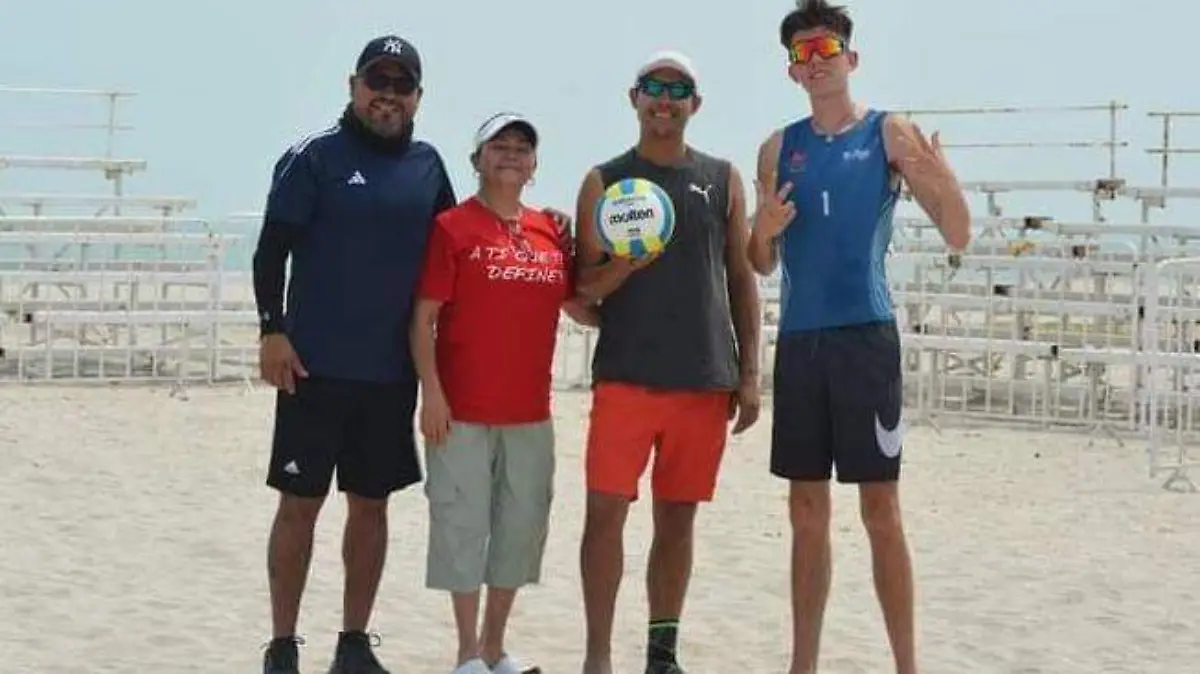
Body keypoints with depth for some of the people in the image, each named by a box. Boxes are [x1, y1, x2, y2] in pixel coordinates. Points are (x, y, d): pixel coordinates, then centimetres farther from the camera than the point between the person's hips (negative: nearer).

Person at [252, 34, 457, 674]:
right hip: (316, 366, -4)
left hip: (393, 371, 4)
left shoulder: (427, 164, 8)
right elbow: (273, 247, -6)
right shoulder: (313, 156, -5)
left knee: (371, 504, 10)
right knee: (300, 503, 1)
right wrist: (272, 330, -12)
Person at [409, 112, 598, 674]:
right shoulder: (453, 227, -5)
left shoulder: (551, 232, 10)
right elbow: (424, 318, -7)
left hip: (530, 413, 5)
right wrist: (431, 392, -14)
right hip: (463, 411, -5)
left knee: (523, 524, 10)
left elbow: (580, 308, 16)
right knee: (463, 522, 0)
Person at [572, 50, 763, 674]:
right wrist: (630, 260, -18)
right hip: (625, 376, -2)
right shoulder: (604, 181, 4)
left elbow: (742, 280, 10)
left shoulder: (722, 178, 9)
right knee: (606, 510, -7)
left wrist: (749, 374, 4)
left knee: (677, 518, 8)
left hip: (706, 379, 2)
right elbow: (585, 287, 3)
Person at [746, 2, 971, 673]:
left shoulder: (891, 133, 1)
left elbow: (959, 238, -3)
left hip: (866, 335, -4)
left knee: (881, 509, -4)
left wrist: (944, 182, -23)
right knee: (807, 511, 8)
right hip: (799, 340, 4)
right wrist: (764, 232, -6)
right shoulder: (779, 148, 12)